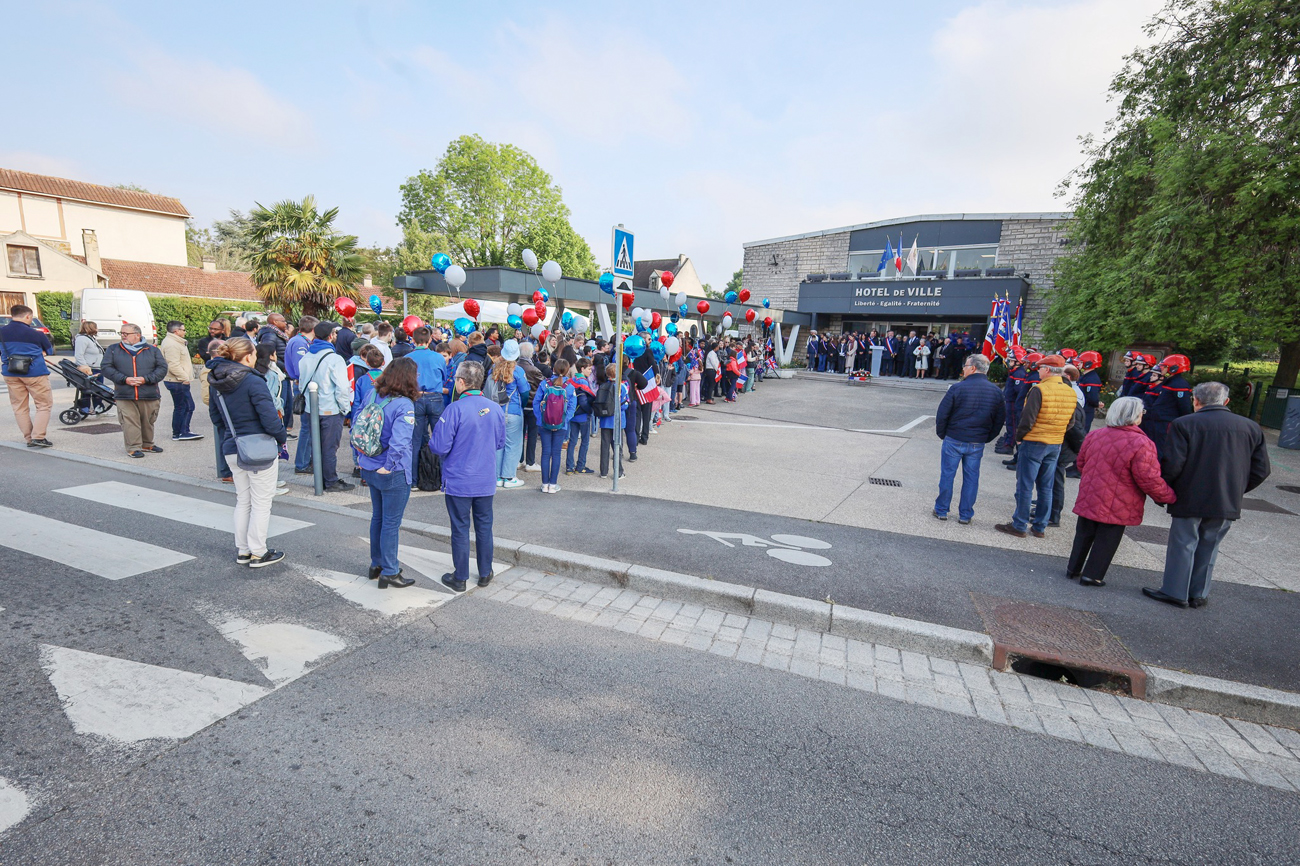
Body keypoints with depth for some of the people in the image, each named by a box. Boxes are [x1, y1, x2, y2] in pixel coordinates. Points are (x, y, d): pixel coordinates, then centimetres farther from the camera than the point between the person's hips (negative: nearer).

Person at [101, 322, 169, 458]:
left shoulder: (152, 350, 8)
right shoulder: (113, 349, 9)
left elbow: (162, 368, 1)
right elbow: (107, 368, 4)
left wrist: (146, 379, -12)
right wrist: (125, 379, -11)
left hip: (149, 395, 0)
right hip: (124, 395, 0)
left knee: (148, 422, 10)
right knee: (129, 422, -4)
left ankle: (147, 445, 26)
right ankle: (133, 448, 3)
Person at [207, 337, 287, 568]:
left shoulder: (216, 382, 4)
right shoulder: (253, 382, -20)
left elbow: (215, 416, 14)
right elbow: (270, 419, -23)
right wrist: (282, 438, -7)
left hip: (232, 449, 7)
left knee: (242, 501, 19)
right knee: (261, 503, 5)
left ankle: (242, 551, 29)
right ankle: (258, 553, 14)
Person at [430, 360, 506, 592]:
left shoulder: (455, 409, -18)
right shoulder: (496, 409, -3)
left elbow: (439, 447, -17)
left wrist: (431, 443, 5)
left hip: (458, 482, -4)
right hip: (486, 481, 4)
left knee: (460, 529, 8)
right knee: (484, 527, 15)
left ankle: (460, 579, 19)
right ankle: (485, 574, 27)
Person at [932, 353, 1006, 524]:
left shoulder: (958, 388, -12)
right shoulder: (996, 391, 1)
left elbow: (942, 414, -10)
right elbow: (1000, 420, 7)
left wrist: (942, 434, 4)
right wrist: (987, 438, 15)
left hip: (954, 440, -3)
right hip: (977, 444, 3)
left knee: (947, 475, 8)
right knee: (971, 478, 11)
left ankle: (941, 510, 16)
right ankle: (965, 515, 18)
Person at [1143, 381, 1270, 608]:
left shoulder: (1184, 424, -12)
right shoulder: (1251, 428, 5)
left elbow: (1172, 464, -17)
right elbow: (1261, 470, 8)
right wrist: (1235, 490, 19)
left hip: (1190, 500, -5)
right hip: (1227, 504, 5)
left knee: (1182, 545, 6)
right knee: (1208, 547, 15)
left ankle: (1175, 592, 12)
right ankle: (1199, 594, 24)